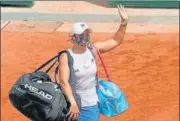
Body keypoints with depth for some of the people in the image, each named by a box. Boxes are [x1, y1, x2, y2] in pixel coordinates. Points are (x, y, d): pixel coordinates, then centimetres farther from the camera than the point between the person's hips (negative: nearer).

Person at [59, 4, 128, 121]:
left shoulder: (93, 49, -1)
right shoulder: (66, 56, -14)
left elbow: (115, 41, 4)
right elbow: (64, 82, -22)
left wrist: (124, 22, -9)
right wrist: (73, 103, -32)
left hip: (91, 105, 4)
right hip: (73, 104, -4)